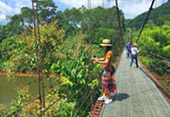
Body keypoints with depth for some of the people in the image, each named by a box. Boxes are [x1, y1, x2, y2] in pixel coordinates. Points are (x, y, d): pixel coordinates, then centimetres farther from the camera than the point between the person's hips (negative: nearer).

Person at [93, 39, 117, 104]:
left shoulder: (109, 52, -22)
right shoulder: (107, 52, 8)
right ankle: (104, 96, 31)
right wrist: (97, 59, 7)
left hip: (107, 70, -9)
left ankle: (109, 98, 16)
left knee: (107, 84, 1)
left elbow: (106, 62, -27)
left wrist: (98, 61, -20)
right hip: (105, 69, 9)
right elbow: (104, 58, 21)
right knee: (104, 83, 17)